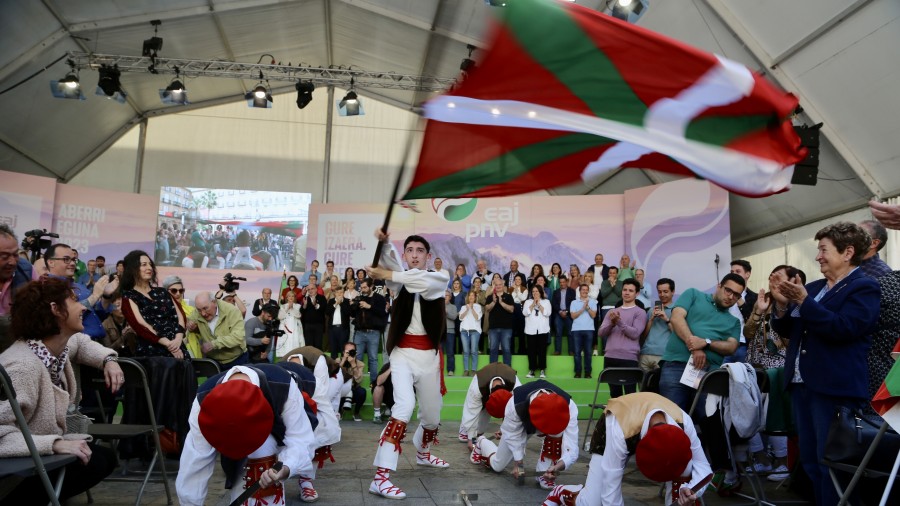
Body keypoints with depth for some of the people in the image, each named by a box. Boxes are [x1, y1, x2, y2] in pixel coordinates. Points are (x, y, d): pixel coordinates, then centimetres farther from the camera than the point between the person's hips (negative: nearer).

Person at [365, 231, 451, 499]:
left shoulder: (439, 279, 2)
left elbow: (421, 282, -22)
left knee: (432, 414, 16)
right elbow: (390, 263, -22)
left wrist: (387, 274, -27)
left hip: (429, 355, 2)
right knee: (404, 407, -24)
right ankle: (380, 477, -24)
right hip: (403, 353, -2)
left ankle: (423, 454, 48)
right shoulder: (400, 277, 3)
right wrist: (384, 243, -41)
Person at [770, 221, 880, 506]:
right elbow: (786, 331, 15)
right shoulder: (813, 288, 15)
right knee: (810, 460, 15)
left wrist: (803, 300, -22)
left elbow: (842, 328, -21)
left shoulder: (864, 288, -6)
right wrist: (783, 305, -3)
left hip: (835, 389, -8)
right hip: (802, 384, 8)